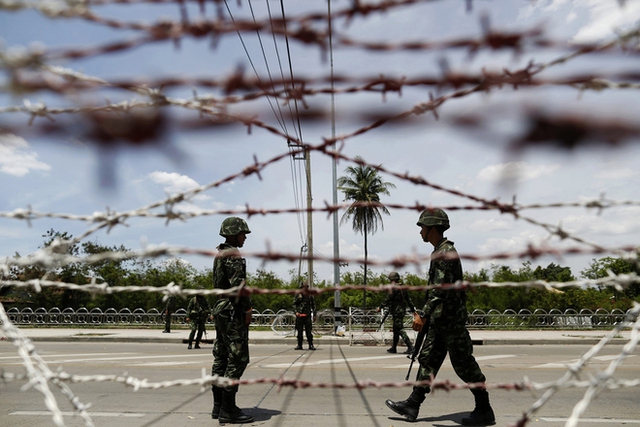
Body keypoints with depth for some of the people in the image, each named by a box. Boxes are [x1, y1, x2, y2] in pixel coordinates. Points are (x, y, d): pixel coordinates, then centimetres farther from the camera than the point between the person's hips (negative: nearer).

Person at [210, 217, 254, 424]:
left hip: (221, 308, 11)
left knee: (221, 358, 12)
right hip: (233, 311, -11)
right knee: (238, 358, -7)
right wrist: (247, 309, -15)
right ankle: (228, 409, -4)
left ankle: (218, 406, 19)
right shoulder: (233, 254, -14)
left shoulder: (220, 254, 17)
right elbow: (238, 284, -22)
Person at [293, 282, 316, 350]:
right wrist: (296, 312, -12)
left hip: (307, 315, 0)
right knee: (299, 331, 4)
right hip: (299, 315, 0)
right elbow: (294, 304, 3)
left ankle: (311, 345, 2)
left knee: (308, 331, -3)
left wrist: (314, 314, 5)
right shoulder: (298, 295, 5)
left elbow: (313, 305, 13)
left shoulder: (310, 295, 9)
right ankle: (299, 345, 12)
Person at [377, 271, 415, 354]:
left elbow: (388, 300, -13)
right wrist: (413, 310, 21)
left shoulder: (394, 288, -14)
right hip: (402, 310, 9)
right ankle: (393, 348, 23)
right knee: (396, 330, 16)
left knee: (400, 329, -9)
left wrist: (380, 307, -2)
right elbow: (409, 300, 16)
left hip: (396, 311, -9)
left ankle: (410, 347, -16)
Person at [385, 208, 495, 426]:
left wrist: (423, 315, -26)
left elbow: (440, 289, -25)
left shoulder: (446, 253, -17)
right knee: (427, 359, 10)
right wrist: (427, 314, 23)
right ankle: (412, 404, 15)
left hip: (451, 319, -10)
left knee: (464, 365, -1)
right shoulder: (439, 251, 15)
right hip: (440, 319, 10)